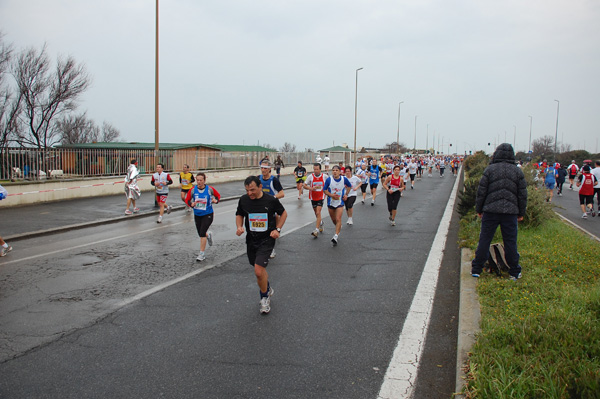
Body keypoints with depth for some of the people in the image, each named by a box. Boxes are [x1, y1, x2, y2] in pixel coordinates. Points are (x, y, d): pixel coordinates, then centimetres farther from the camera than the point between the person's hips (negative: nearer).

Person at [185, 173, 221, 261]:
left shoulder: (210, 189, -10)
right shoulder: (193, 190, -7)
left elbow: (218, 195, 7)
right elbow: (187, 200, 2)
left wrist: (216, 200, -14)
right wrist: (191, 204, -19)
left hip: (208, 215, -3)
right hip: (197, 215, 4)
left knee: (202, 234, -13)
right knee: (201, 234, 13)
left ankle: (202, 254, -2)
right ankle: (208, 235, 51)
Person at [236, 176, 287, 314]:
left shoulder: (271, 200, -13)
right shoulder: (243, 200, -4)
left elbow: (283, 213, 4)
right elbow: (239, 215, 13)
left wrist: (277, 229, -6)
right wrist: (239, 226, -7)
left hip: (267, 239, -4)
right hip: (251, 239, 4)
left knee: (258, 271, -16)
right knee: (260, 269, 18)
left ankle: (264, 297, 9)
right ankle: (268, 289, 48)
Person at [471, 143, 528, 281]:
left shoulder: (490, 169, -2)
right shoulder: (518, 171, 4)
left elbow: (481, 191, -2)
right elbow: (522, 195, 6)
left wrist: (479, 209, 8)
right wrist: (521, 213, 15)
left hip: (490, 211, -1)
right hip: (510, 212, 1)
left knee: (484, 240, 5)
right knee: (510, 242, 7)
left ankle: (476, 269, 10)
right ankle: (514, 272, 15)